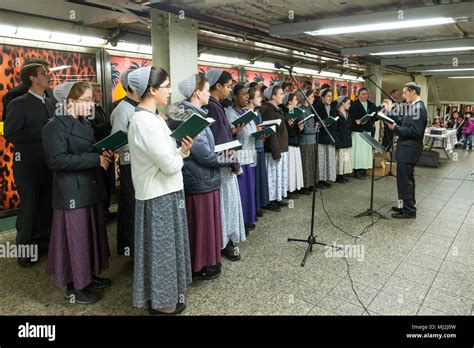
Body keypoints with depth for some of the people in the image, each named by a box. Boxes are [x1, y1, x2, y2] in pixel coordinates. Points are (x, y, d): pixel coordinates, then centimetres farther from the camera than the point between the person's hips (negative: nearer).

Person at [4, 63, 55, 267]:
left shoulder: (51, 103, 10)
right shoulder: (18, 104, -9)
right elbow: (10, 135, -17)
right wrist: (42, 133, -22)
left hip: (49, 164, 6)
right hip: (28, 166, -6)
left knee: (47, 205, 12)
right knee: (29, 206, 4)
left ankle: (42, 243, 27)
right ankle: (23, 249, 19)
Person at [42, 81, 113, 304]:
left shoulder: (83, 123, 14)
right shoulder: (55, 126, -13)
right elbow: (57, 160, -23)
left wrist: (102, 154, 1)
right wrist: (96, 159, -23)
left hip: (90, 188, 9)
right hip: (72, 192, -8)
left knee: (92, 234, 16)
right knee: (76, 239, 1)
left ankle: (90, 275, 32)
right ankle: (74, 288, 17)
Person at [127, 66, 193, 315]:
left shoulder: (150, 117, 9)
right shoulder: (145, 121, -23)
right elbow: (170, 165, -25)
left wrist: (180, 150, -5)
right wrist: (182, 154, -4)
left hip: (164, 193, 10)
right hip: (160, 196, -10)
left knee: (166, 245, 20)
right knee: (161, 248, 7)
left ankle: (165, 292, 37)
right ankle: (161, 301, 26)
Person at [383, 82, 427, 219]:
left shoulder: (418, 108, -18)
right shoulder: (413, 107, 12)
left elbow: (415, 131, -24)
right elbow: (402, 122, 13)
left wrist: (395, 128, -23)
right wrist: (390, 111, 10)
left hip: (409, 150, -10)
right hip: (406, 149, 10)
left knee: (406, 180, -3)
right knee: (406, 179, 19)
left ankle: (409, 211, 7)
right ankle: (408, 206, 32)